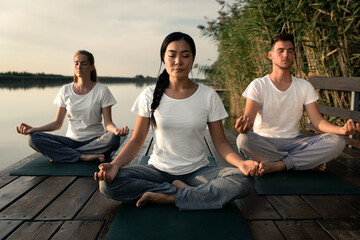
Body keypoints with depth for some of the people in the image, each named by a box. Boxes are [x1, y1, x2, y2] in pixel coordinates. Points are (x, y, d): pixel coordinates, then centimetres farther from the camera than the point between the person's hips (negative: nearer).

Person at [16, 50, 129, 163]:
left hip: (95, 141, -2)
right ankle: (83, 156, -27)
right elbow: (57, 123, 8)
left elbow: (108, 122, -8)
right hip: (71, 140, 2)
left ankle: (65, 154, -24)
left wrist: (116, 130, -31)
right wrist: (34, 129, -8)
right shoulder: (65, 91, 7)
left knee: (113, 138, -36)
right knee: (34, 138, -19)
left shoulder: (102, 90, -2)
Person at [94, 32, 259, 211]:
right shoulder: (149, 95, -1)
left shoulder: (209, 96, -2)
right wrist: (115, 164, -20)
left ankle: (166, 197, -19)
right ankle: (184, 191, -14)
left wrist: (241, 163, -23)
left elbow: (220, 143, -2)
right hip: (158, 170, 1)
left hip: (197, 172, 0)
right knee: (107, 183, -24)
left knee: (244, 181, -27)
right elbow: (136, 141, -1)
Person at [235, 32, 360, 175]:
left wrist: (341, 129, -22)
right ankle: (309, 162, -21)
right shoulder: (258, 86, -3)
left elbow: (317, 120, 0)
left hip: (295, 142, 3)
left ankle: (279, 165, -25)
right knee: (243, 140, -36)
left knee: (337, 141, -19)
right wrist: (243, 124, -41)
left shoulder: (304, 87, 8)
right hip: (264, 143, -2)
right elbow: (248, 119, -15)